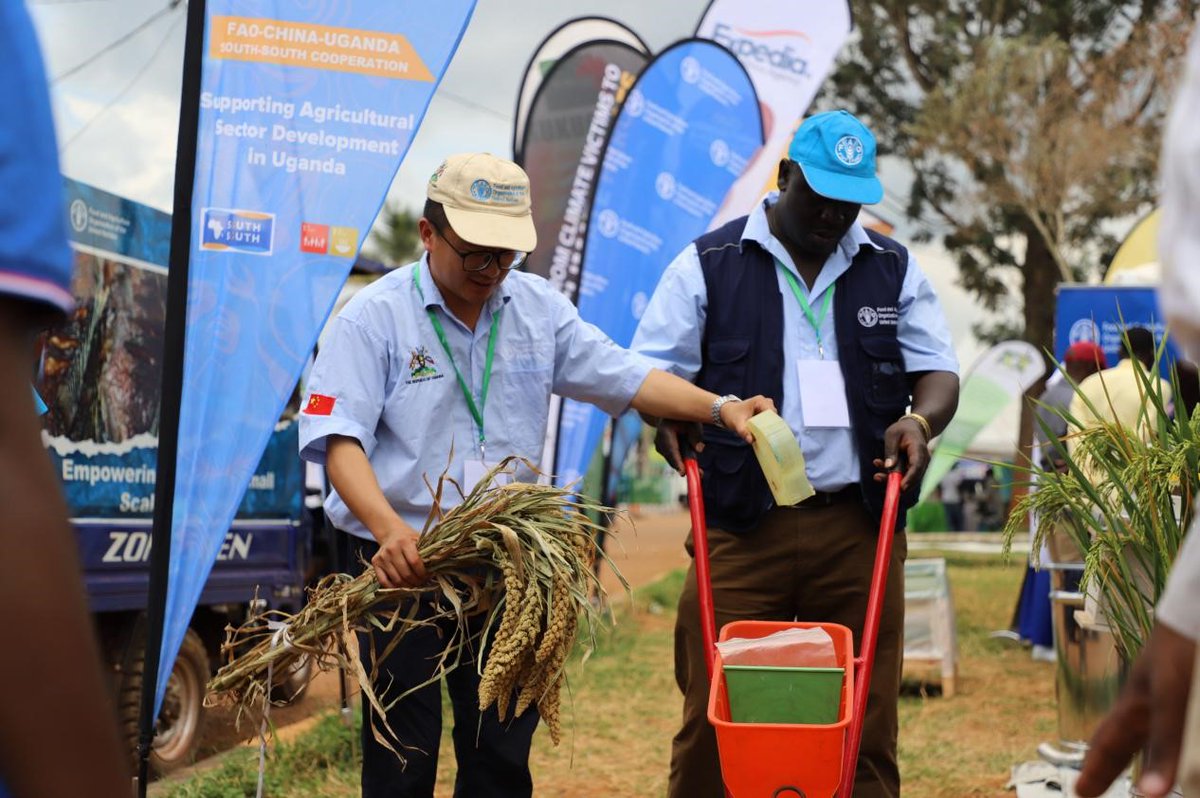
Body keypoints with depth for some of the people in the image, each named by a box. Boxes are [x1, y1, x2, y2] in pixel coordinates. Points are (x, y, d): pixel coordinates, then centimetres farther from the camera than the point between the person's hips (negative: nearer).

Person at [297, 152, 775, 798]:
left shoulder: (539, 309, 7)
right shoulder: (375, 317, -7)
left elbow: (623, 376, 8)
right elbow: (340, 439, -15)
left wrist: (720, 407, -8)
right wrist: (389, 528, -32)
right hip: (403, 566, -4)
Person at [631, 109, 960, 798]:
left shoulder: (894, 270, 14)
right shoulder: (709, 265, 6)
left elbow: (939, 371, 13)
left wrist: (921, 420, -8)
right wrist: (671, 424, -13)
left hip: (860, 528, 2)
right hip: (742, 527, -2)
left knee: (865, 716, 2)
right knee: (715, 710, -3)